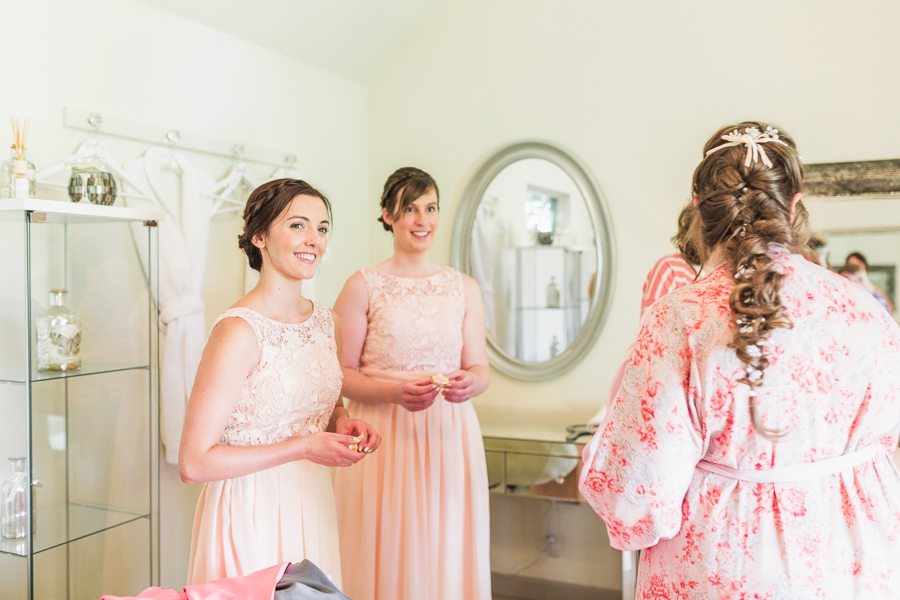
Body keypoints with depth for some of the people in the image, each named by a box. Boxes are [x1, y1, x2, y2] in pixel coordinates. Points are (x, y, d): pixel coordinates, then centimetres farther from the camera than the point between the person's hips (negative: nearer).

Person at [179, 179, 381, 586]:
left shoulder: (327, 323, 3)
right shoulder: (239, 330, -19)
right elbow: (194, 463, -20)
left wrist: (344, 424, -3)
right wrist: (303, 448, -22)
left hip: (312, 508, 7)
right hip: (251, 517, -6)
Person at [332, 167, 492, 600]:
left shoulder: (464, 288, 9)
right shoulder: (363, 286, -1)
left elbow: (480, 367, 11)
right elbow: (341, 374, -3)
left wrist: (470, 382, -12)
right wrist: (397, 392, -19)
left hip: (449, 439, 3)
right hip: (384, 440, -2)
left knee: (448, 556, 6)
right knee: (387, 558, 2)